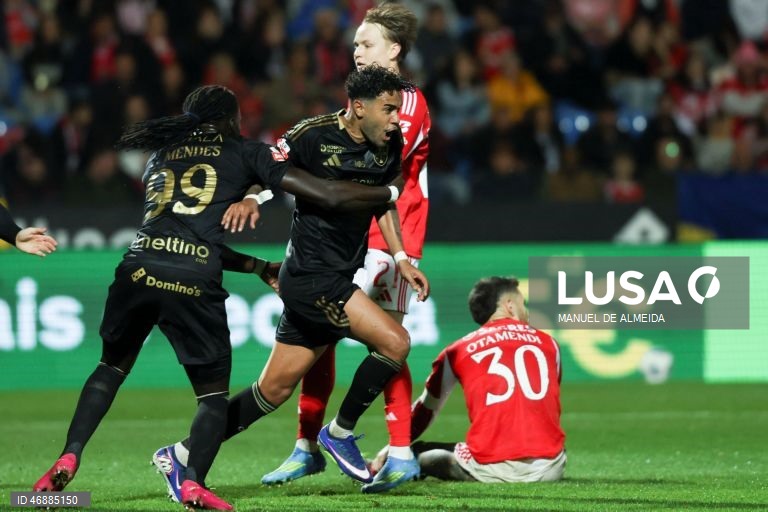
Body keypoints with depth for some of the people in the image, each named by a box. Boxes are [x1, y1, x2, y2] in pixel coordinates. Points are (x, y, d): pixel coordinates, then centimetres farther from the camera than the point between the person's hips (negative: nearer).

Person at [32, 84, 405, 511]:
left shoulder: (160, 157, 29)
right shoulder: (244, 153, 16)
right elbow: (330, 196, 10)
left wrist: (259, 267, 41)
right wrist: (392, 193, 24)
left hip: (139, 267, 3)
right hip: (194, 283, -3)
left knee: (112, 367, 26)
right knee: (214, 394, 13)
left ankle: (68, 459, 9)